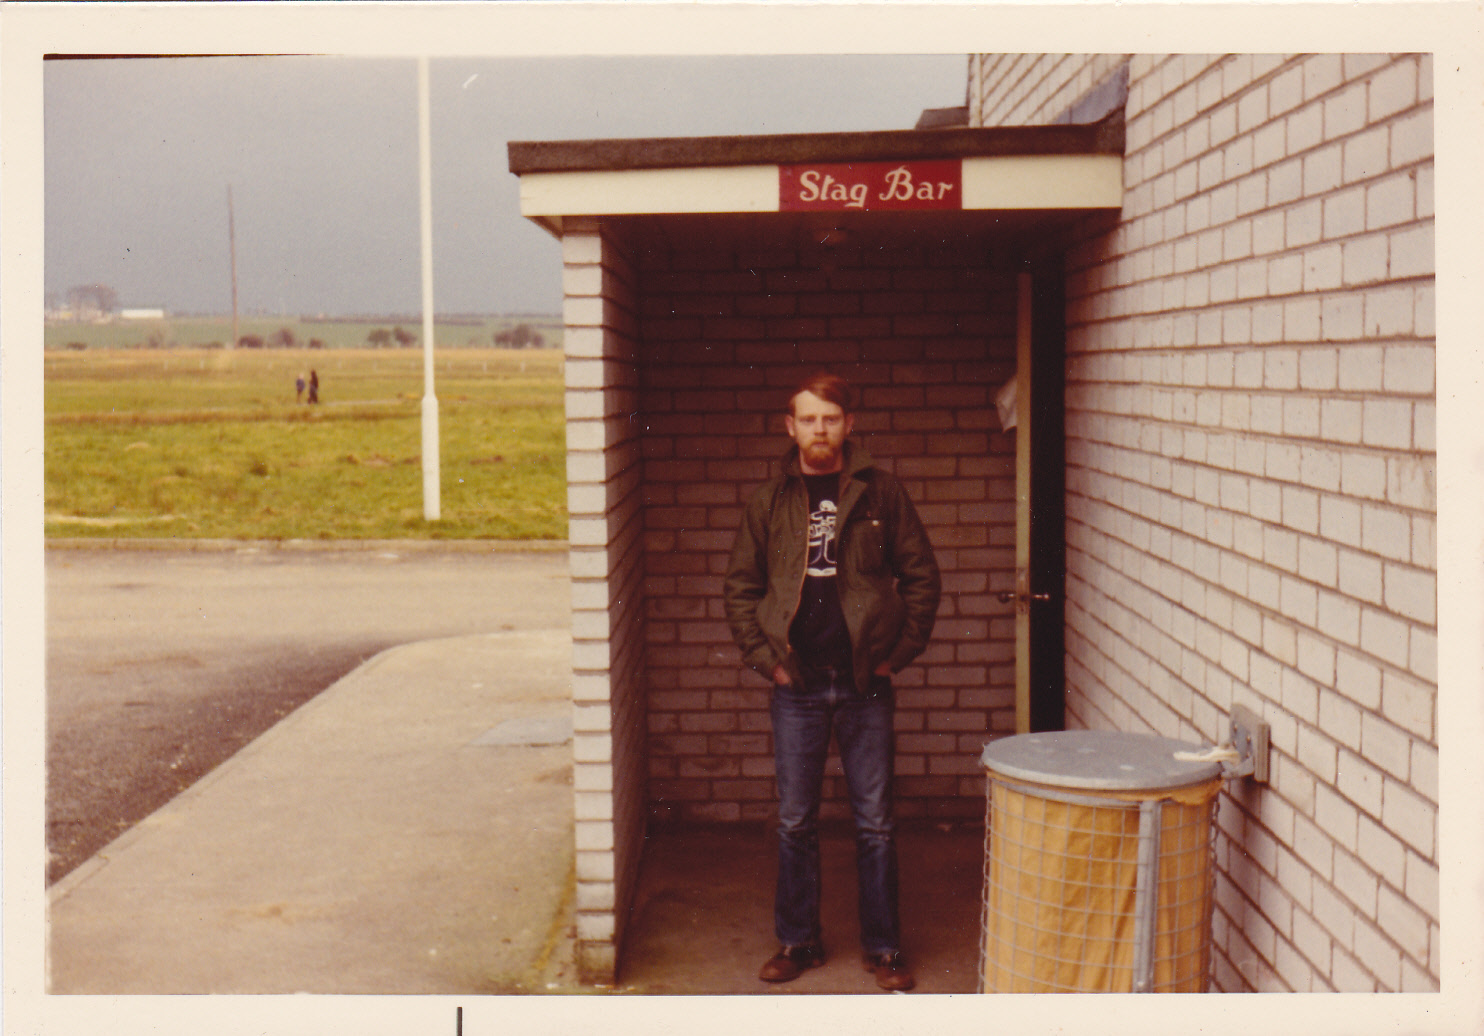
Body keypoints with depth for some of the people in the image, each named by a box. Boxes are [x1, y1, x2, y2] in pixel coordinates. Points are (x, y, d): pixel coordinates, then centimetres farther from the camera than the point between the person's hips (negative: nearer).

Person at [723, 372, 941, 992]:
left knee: (874, 824, 5)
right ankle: (797, 942, 22)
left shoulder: (881, 495, 1)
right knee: (795, 823, 9)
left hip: (864, 685, -1)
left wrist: (898, 652, -2)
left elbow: (922, 577, 5)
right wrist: (763, 656, -1)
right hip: (796, 686, 1)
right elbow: (740, 587, 9)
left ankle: (883, 948, 17)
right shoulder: (769, 503, 5)